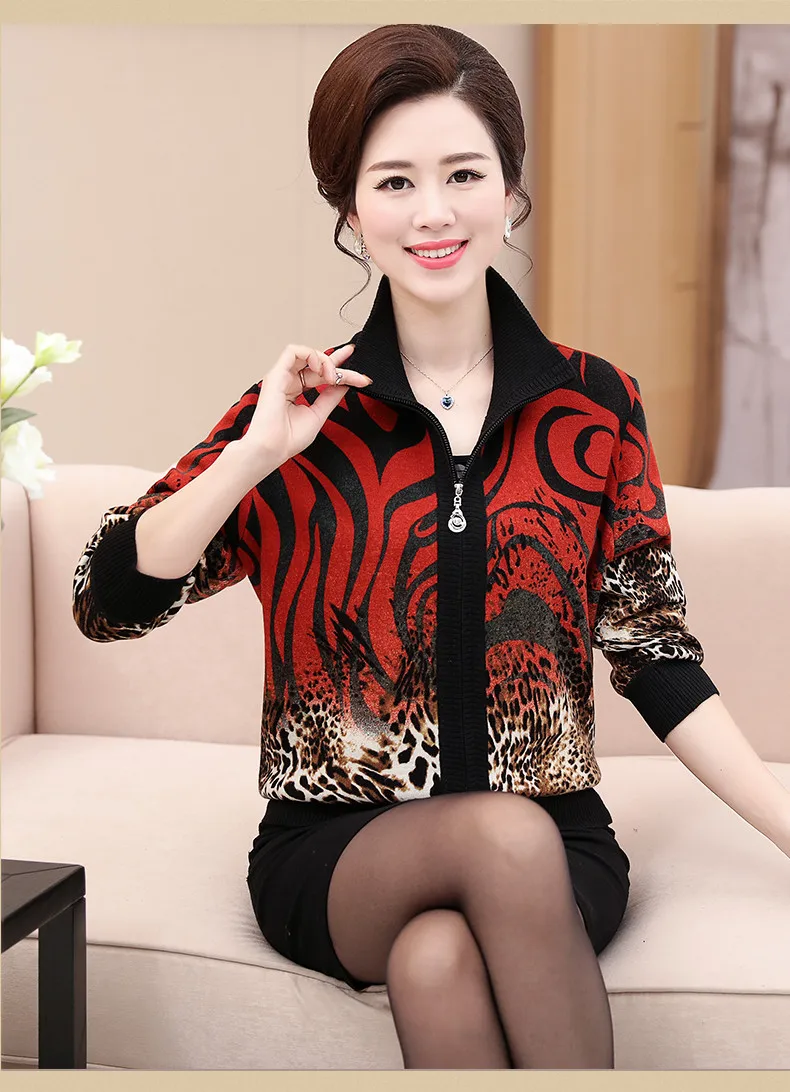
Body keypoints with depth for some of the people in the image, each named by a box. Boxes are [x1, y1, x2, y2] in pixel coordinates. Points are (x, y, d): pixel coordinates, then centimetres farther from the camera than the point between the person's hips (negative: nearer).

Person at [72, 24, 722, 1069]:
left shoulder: (596, 405, 5)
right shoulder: (306, 412, 1)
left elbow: (653, 647, 8)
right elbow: (108, 603, -5)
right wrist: (258, 454, -15)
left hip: (553, 843, 1)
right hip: (337, 847, 0)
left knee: (438, 958, -32)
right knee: (506, 834, -32)